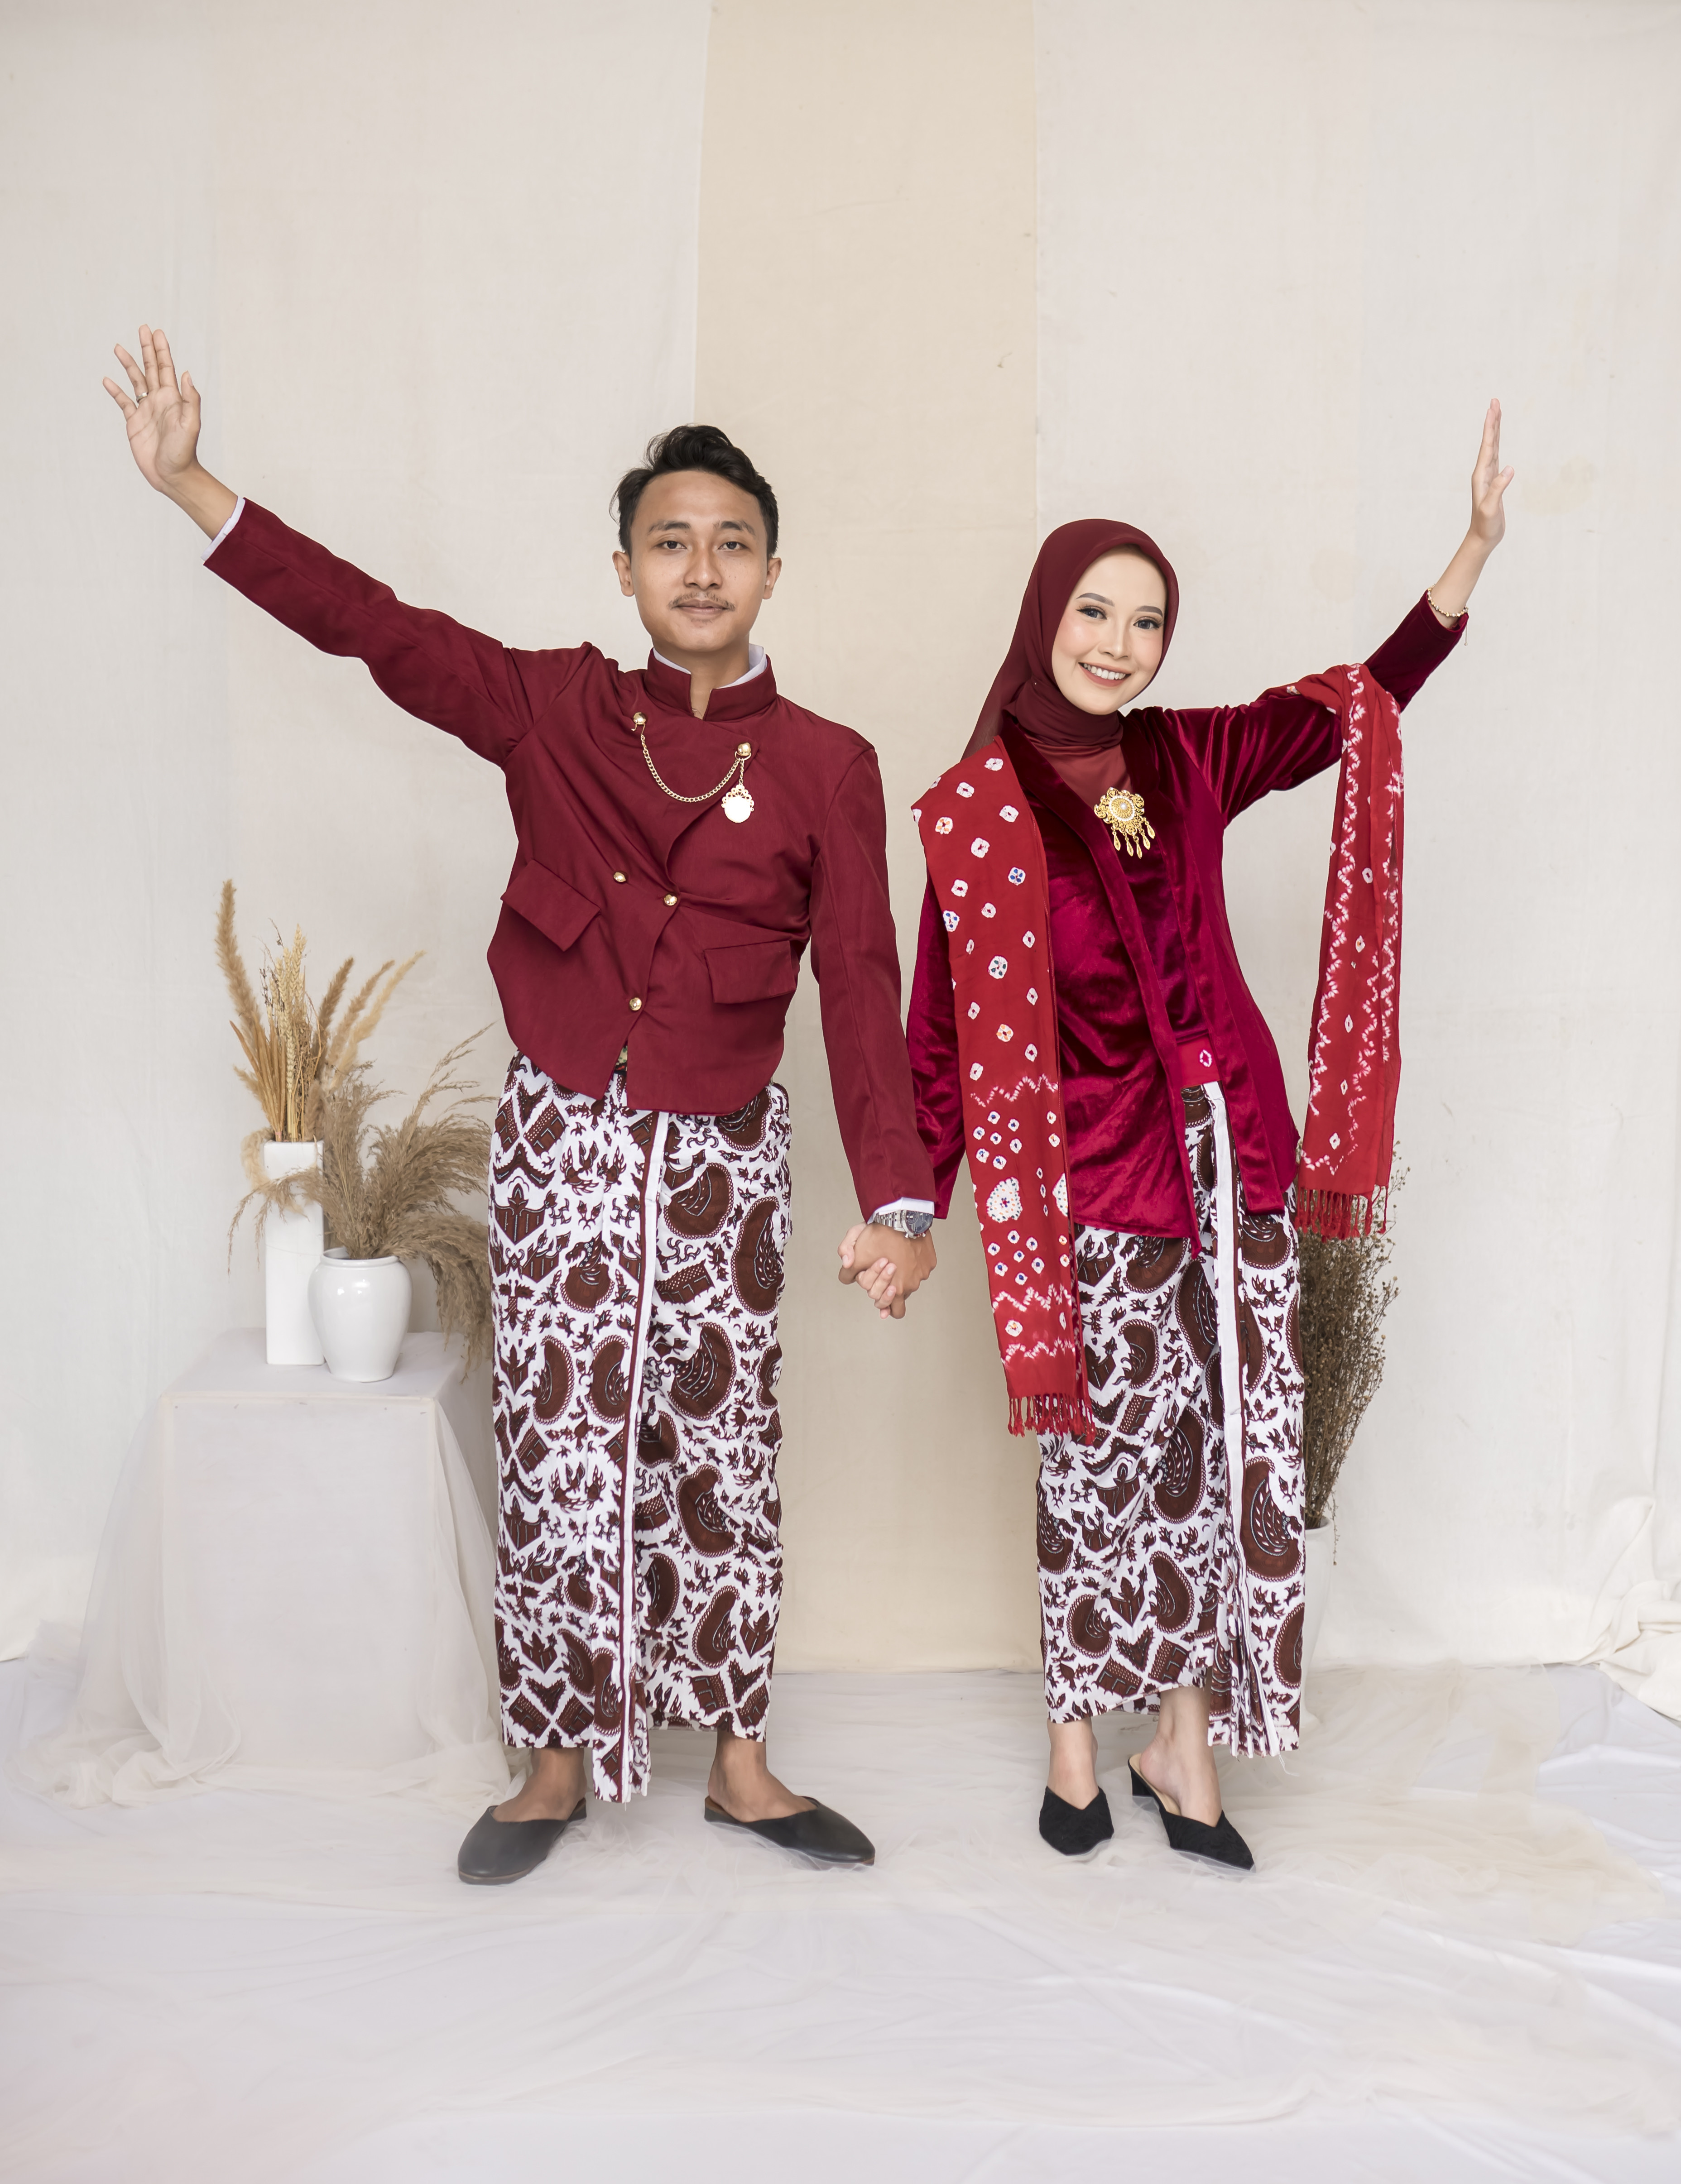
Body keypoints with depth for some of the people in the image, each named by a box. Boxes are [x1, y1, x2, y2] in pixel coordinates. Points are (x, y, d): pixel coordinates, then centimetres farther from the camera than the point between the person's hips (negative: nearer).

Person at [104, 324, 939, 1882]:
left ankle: (737, 1761, 28)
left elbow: (861, 989, -8)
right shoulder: (556, 711, 1)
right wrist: (189, 487, -15)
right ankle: (559, 1762, 26)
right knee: (557, 1452, 7)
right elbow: (376, 629, -5)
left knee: (721, 1459, 11)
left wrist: (894, 1202, -16)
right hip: (559, 1138, 1)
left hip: (720, 1161, 0)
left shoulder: (826, 770, -3)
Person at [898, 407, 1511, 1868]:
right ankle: (1078, 1736, 27)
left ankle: (1185, 1745, 25)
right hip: (1101, 1184, -5)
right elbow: (949, 1029, -7)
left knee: (1239, 1454, 9)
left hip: (1234, 1160, 5)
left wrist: (1476, 551, 6)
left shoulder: (1187, 761, 5)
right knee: (1107, 1462, 6)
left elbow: (1364, 703, 14)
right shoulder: (978, 807, -7)